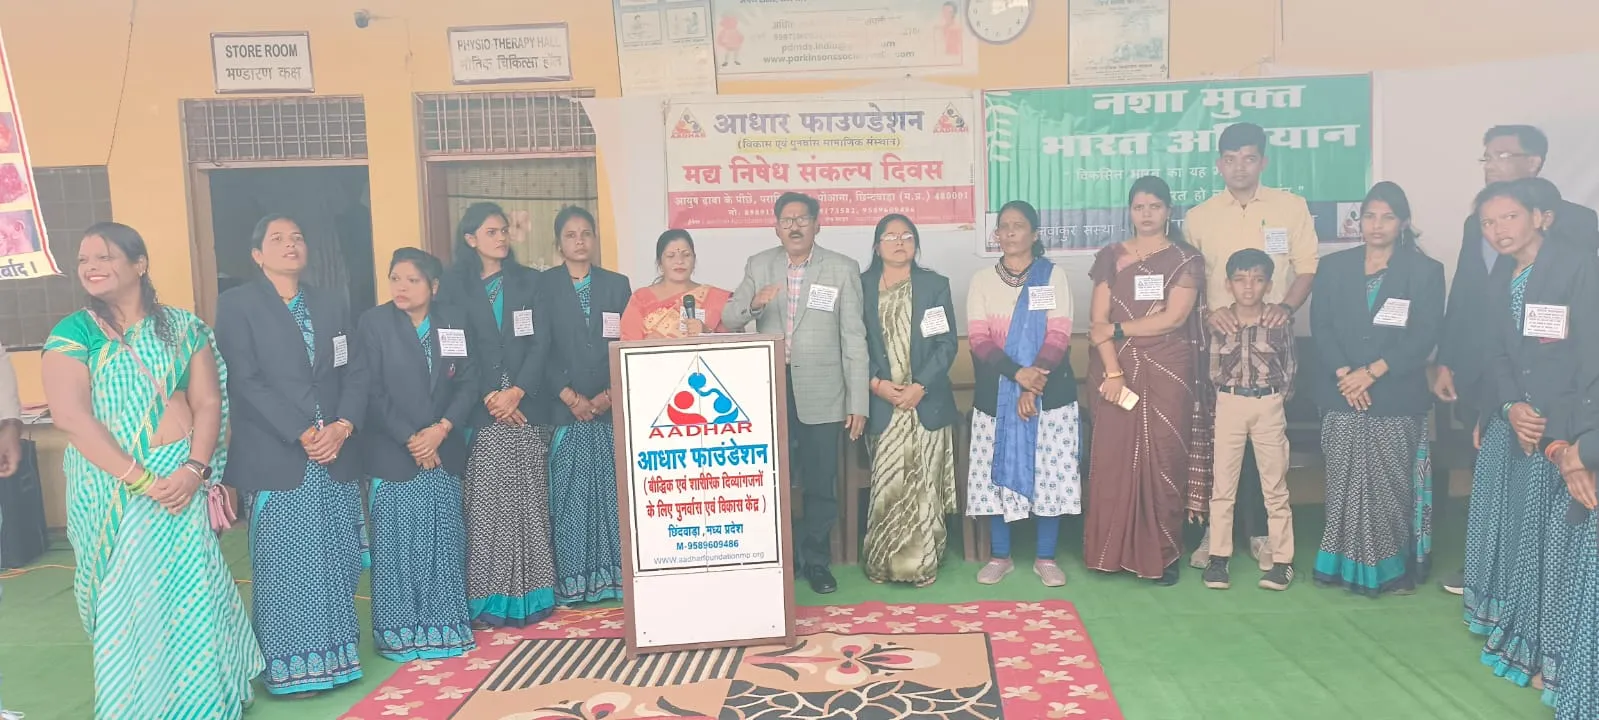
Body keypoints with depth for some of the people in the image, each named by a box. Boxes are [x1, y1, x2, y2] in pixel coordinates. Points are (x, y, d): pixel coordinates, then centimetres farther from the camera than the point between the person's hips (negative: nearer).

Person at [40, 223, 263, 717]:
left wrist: (195, 469, -16)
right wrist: (141, 479, -19)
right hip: (111, 487, -1)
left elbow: (208, 403, -1)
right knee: (125, 599, 8)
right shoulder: (73, 333, -2)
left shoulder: (183, 327, 4)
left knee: (191, 592, 6)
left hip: (181, 478, 1)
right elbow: (70, 416, -13)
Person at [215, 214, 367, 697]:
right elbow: (246, 382, -9)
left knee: (335, 564, 8)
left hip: (335, 454, 4)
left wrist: (343, 426, -9)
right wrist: (303, 434, -15)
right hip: (275, 458, -4)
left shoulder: (332, 305, 14)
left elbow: (353, 374, 9)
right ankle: (292, 667, 12)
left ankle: (335, 654, 19)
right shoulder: (237, 305, 0)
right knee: (286, 568, 1)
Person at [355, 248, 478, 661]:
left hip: (445, 451, 3)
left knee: (445, 543, 7)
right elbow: (372, 392, -8)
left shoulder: (452, 322, 6)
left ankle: (444, 624, 18)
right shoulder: (373, 323, -4)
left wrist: (441, 430, -10)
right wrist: (410, 440, -12)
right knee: (399, 544, 0)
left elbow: (468, 383, 3)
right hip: (394, 453, -3)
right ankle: (401, 633, 11)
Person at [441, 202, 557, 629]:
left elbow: (540, 343, 3)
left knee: (528, 503, 3)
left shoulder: (530, 281, 10)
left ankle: (530, 592, 10)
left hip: (527, 407, 1)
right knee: (485, 505, -3)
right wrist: (487, 397, -11)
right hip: (480, 410, -1)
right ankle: (487, 599, 4)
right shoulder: (454, 287, 7)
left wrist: (517, 392, -11)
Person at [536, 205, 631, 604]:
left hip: (611, 405, 1)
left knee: (612, 492, 1)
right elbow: (539, 349, -1)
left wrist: (610, 394, -6)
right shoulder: (544, 286, 5)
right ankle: (572, 582, 8)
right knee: (569, 495, 0)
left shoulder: (617, 284, 10)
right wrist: (569, 396, -10)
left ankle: (612, 575, 10)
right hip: (566, 406, -1)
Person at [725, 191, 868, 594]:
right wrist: (753, 303, -19)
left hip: (820, 394, -1)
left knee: (821, 485, 7)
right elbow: (728, 321, 4)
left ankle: (815, 560, 24)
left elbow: (854, 337, -2)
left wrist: (858, 402, -6)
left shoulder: (843, 269, 0)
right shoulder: (758, 265, 6)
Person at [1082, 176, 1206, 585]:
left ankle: (1162, 553, 10)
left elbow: (1174, 318, -8)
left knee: (1163, 457, 0)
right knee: (1114, 457, -1)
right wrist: (1112, 371, -11)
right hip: (1118, 370, 1)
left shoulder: (1186, 259, 4)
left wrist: (1118, 329, -8)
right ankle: (1112, 551, 8)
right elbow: (1098, 321, 0)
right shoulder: (1111, 257, 8)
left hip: (1168, 371, -1)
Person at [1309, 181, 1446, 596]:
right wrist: (1344, 375, -11)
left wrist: (1372, 372, -13)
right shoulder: (1334, 266, 10)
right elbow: (1320, 328, 3)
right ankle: (1348, 564, 13)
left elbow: (1425, 336, -4)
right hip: (1342, 396, 2)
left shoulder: (1425, 271, 4)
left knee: (1393, 486, 1)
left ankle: (1395, 566, 14)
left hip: (1397, 398, -1)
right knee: (1346, 484, 4)